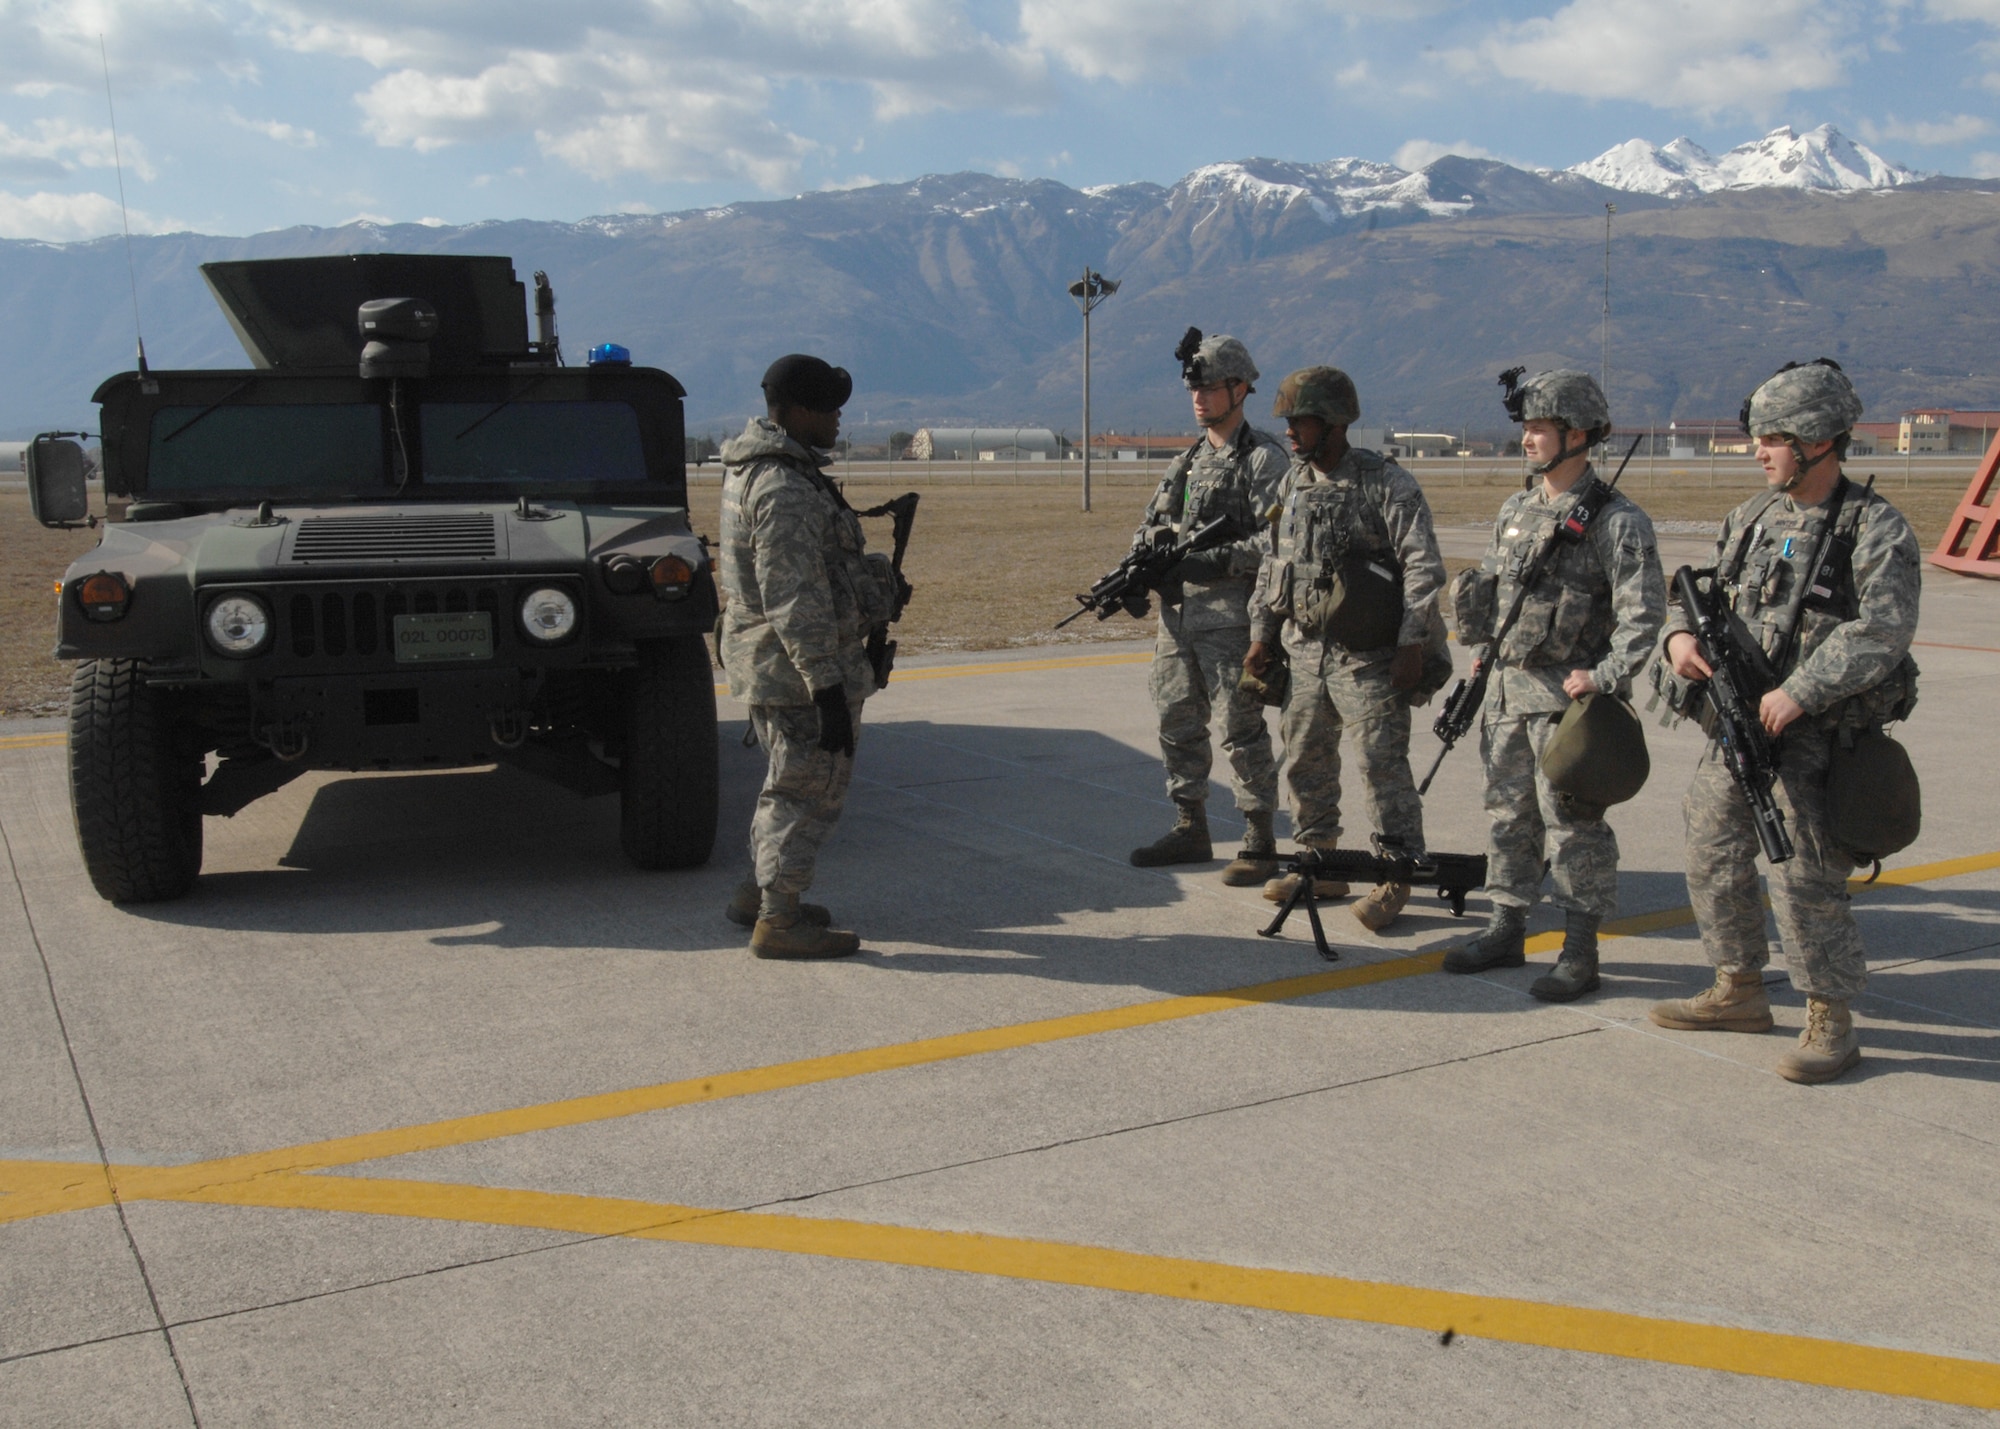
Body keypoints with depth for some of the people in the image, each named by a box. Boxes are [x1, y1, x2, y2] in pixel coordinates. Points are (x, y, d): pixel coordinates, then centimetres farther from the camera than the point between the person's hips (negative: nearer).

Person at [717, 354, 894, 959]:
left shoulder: (755, 469, 12)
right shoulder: (786, 490, -22)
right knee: (810, 789, -2)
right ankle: (778, 920, 4)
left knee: (791, 782, 21)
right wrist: (827, 687, -25)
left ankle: (758, 893, 31)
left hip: (769, 660, 10)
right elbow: (794, 602, -26)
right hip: (798, 665, -10)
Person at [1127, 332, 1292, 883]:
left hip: (1230, 616, -8)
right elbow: (1151, 524, 21)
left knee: (1242, 729, -4)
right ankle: (1190, 828, 24)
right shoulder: (1187, 460, 17)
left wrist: (1213, 562, -24)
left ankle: (1260, 842, 5)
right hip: (1176, 612, 8)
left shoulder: (1263, 458, -7)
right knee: (1178, 724, 12)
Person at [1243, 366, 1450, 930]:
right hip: (1306, 652, 7)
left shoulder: (1386, 483, -10)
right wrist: (1261, 633, 12)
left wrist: (1412, 645, -18)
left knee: (1382, 765, -5)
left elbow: (1424, 567, -13)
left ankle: (1394, 880, 4)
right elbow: (1275, 562, 18)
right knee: (1305, 761, 12)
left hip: (1369, 657, -7)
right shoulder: (1295, 482, 11)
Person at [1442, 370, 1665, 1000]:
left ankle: (1580, 950, 8)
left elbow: (1645, 611, -16)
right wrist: (1486, 652, 14)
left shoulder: (1616, 520, -11)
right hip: (1507, 688, 7)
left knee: (1573, 823, -1)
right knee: (1508, 814, 14)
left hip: (1568, 694, -7)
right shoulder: (1515, 510, 11)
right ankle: (1506, 929, 25)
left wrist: (1605, 677, -21)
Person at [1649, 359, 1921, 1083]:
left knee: (1804, 880, -7)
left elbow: (1883, 629, -21)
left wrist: (1800, 692, -26)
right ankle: (1739, 993, 29)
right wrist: (1681, 633, -6)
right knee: (1714, 859, 13)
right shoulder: (1754, 515, 10)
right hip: (1736, 724, 7)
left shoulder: (1875, 528, -11)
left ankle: (1831, 1022, 8)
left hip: (1817, 735, -7)